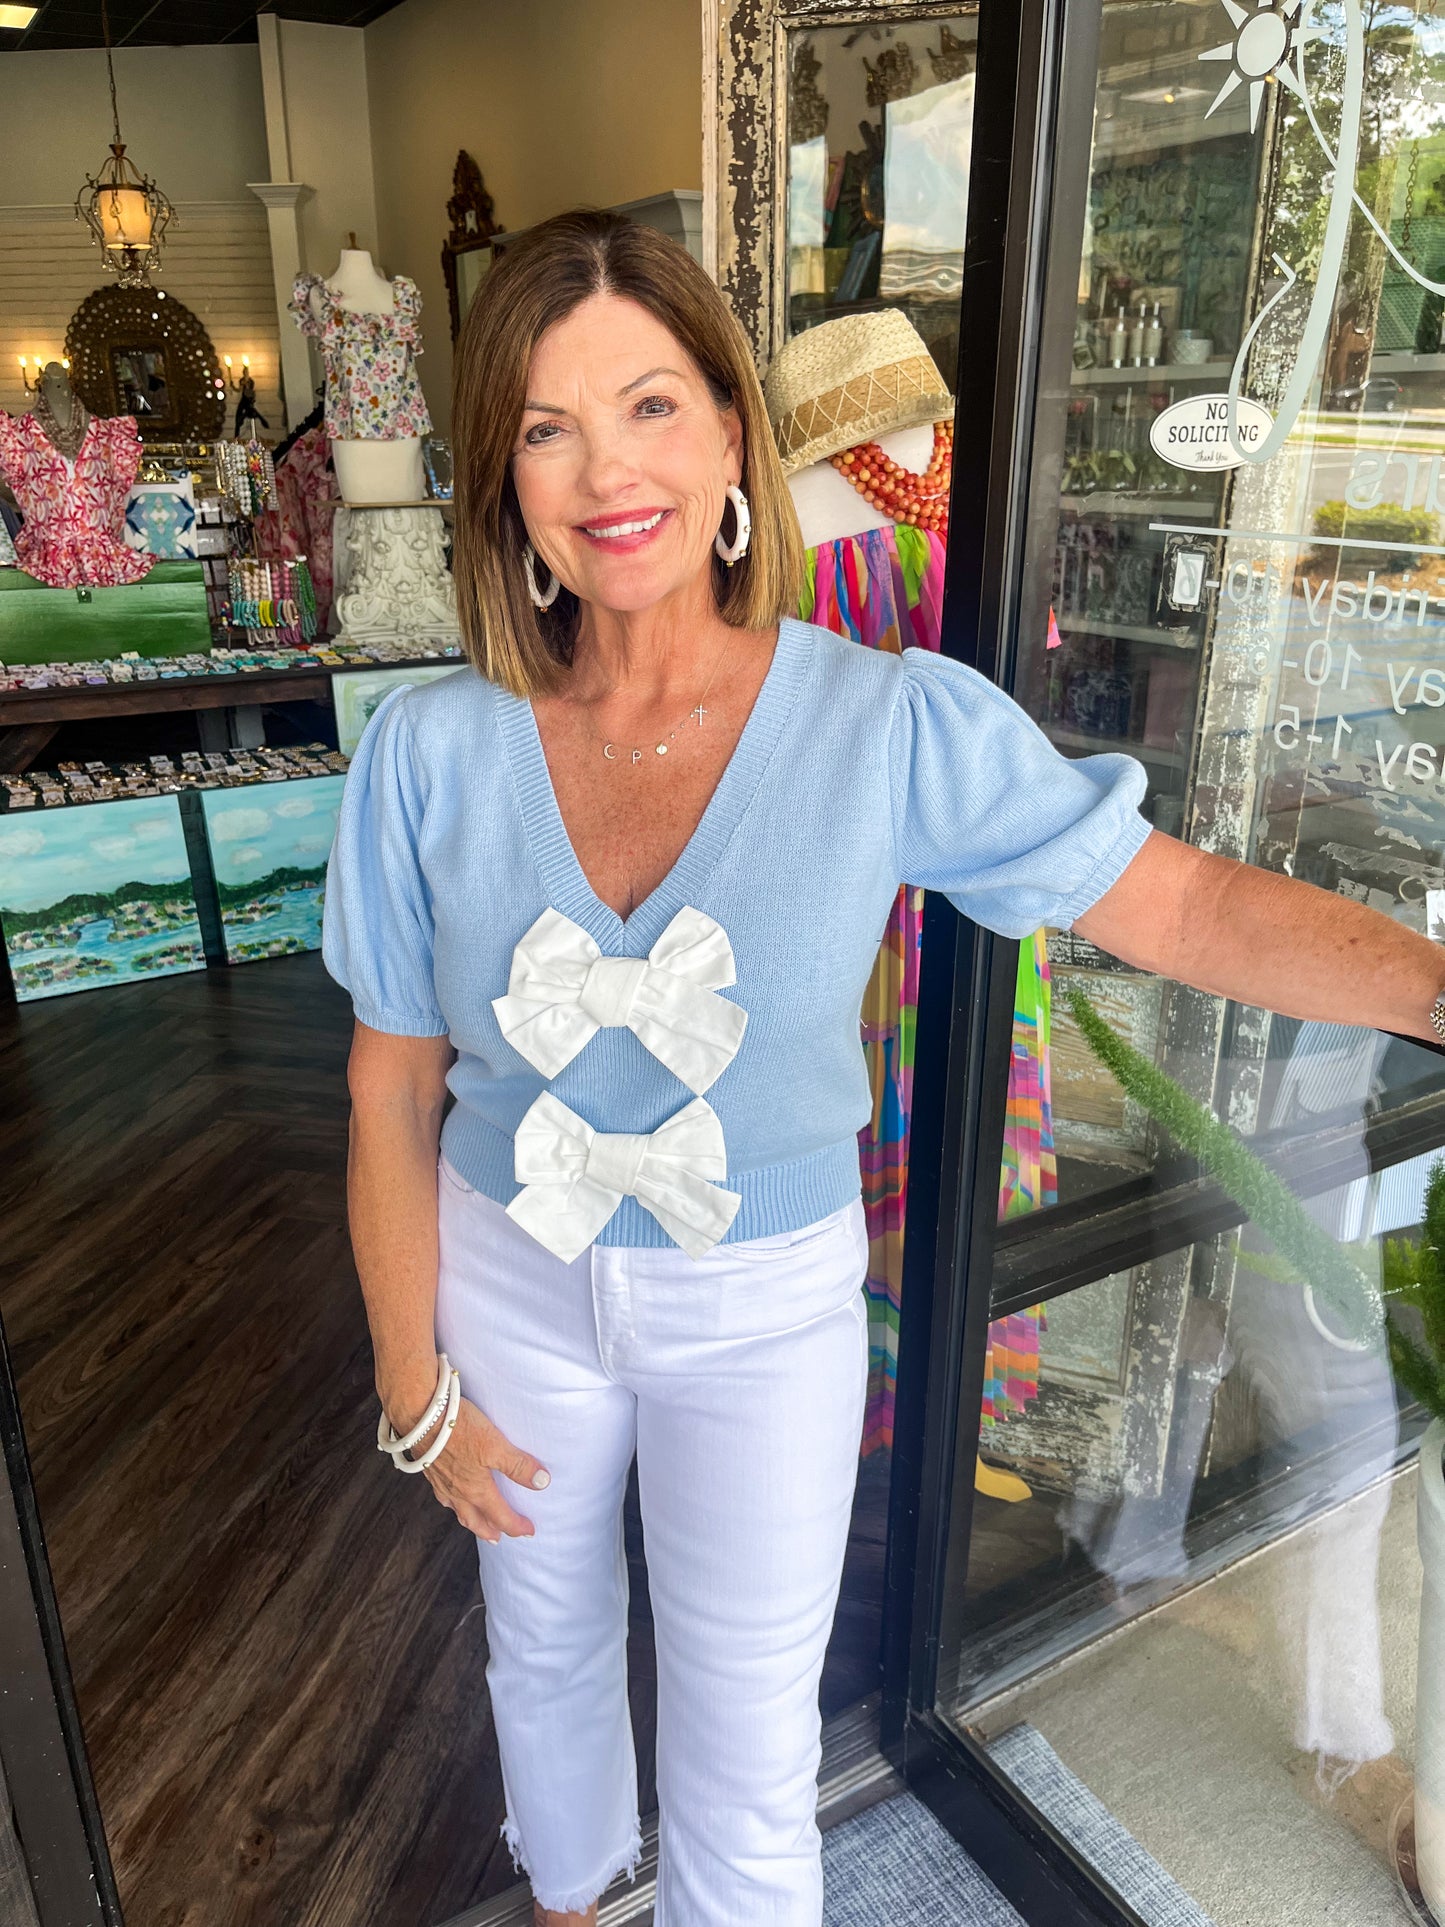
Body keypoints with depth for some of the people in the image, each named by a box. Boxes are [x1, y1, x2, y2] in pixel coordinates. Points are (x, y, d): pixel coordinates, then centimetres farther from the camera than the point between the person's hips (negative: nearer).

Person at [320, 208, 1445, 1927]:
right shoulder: (429, 754, -16)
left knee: (746, 1742, 15)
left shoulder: (895, 726, -20)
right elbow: (391, 1098, -8)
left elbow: (1181, 903, -14)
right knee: (546, 1644, 29)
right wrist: (417, 1391, -1)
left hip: (763, 1305, -2)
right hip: (510, 1281, 3)